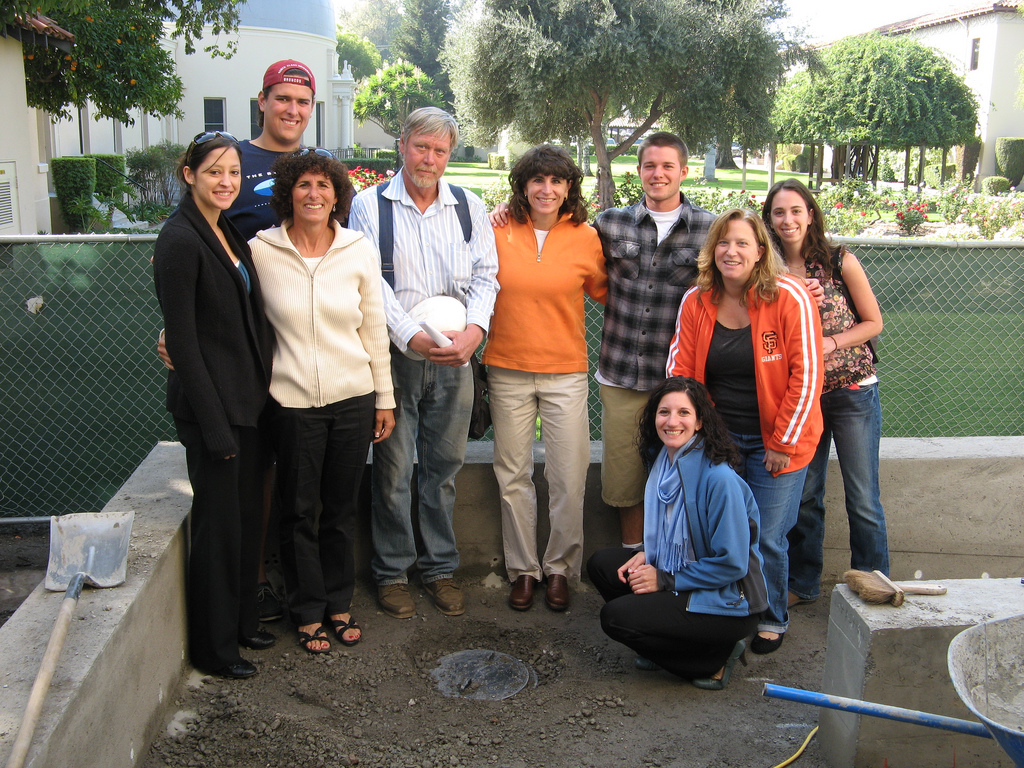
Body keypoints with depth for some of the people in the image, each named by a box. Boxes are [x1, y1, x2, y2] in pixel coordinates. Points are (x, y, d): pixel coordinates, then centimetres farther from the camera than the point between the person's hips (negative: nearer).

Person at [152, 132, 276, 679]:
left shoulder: (227, 232, 11)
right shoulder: (180, 240, -16)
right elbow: (182, 340, -18)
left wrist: (258, 393, 13)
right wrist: (214, 424, -19)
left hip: (246, 398, 9)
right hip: (209, 402, -9)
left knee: (247, 513, 17)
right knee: (218, 521, 2)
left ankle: (241, 621, 35)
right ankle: (213, 648, 19)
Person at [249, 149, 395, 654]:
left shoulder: (359, 251, 0)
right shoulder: (261, 251, -5)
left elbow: (374, 329, 5)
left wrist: (385, 398, 7)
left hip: (353, 398, 2)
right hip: (291, 401, -1)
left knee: (342, 508, 13)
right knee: (299, 511, 9)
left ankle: (339, 603, 32)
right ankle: (308, 612, 26)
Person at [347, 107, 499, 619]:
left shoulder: (469, 207, 9)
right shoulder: (369, 204, -1)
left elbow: (485, 274, 5)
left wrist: (474, 328, -13)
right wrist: (412, 336, -19)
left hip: (454, 360, 3)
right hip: (394, 354, -2)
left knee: (445, 466, 11)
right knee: (393, 470, 3)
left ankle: (440, 567, 25)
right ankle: (392, 571, 19)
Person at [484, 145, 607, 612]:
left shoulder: (586, 239, 0)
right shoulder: (498, 232, -1)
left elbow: (604, 292, 15)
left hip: (566, 374, 0)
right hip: (508, 370, 1)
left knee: (569, 479, 1)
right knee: (513, 476, 8)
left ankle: (560, 567, 21)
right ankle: (523, 569, 24)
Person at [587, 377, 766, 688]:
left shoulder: (718, 478, -25)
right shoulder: (662, 461, 0)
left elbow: (732, 564, -22)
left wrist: (665, 580, -17)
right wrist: (648, 554, -3)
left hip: (728, 604, -9)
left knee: (615, 617, -16)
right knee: (601, 564, 2)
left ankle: (715, 657, -1)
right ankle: (668, 641, 9)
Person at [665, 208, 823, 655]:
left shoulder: (790, 298, -12)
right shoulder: (695, 301, -1)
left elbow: (806, 375, -12)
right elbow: (679, 370, 4)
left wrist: (784, 443, -12)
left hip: (774, 442, -3)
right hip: (716, 438, 3)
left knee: (767, 538, 1)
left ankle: (771, 619, 25)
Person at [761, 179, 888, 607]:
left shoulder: (840, 262, -7)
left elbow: (873, 322, -2)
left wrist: (831, 342, -17)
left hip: (853, 391, -3)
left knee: (862, 498, 2)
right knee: (803, 494, 12)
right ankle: (802, 584, 28)